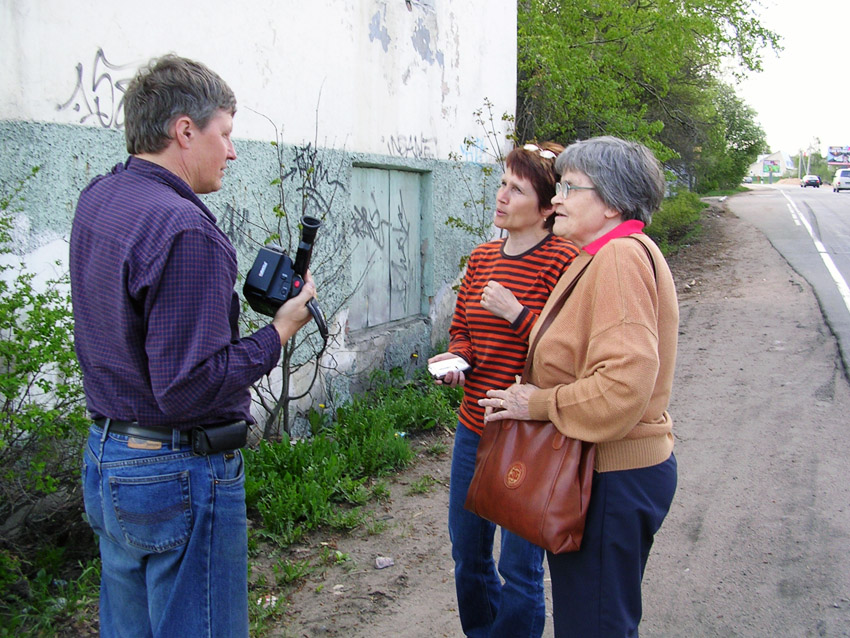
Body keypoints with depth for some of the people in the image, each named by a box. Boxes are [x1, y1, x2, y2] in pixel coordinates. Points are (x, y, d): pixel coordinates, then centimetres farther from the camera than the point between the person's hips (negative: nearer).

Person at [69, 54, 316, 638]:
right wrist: (280, 331, -16)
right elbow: (187, 388, -26)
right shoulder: (185, 230, -24)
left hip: (105, 459, 9)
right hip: (179, 474, -9)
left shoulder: (95, 201, 6)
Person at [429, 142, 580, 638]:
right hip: (475, 428, 7)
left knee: (519, 568, 6)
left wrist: (518, 313, -22)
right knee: (467, 552, 21)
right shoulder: (482, 257, 8)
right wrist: (456, 357, -2)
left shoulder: (562, 261, -13)